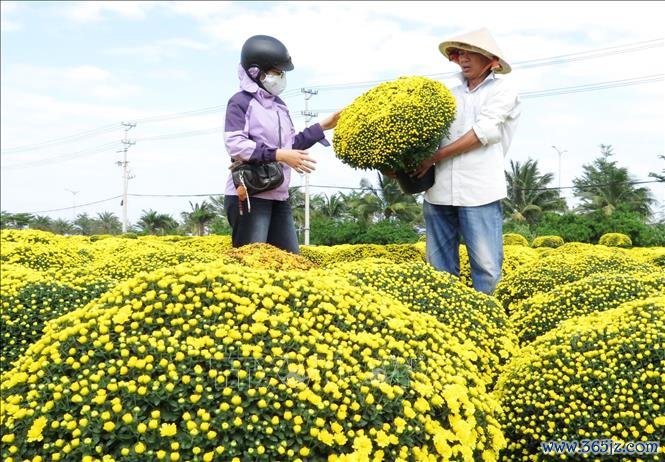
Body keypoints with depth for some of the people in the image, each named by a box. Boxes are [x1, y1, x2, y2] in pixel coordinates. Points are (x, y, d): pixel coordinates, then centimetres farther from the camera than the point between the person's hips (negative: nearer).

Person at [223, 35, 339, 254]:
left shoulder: (279, 105, 16)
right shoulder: (241, 102, -7)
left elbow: (291, 145, 22)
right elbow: (236, 146, -19)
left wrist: (322, 127, 19)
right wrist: (279, 155, -22)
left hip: (279, 197, 8)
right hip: (249, 196, -8)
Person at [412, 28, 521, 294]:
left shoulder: (501, 90, 7)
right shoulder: (452, 96, 22)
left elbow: (484, 132, -7)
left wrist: (436, 156, -10)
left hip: (479, 191, -5)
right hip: (439, 190, 5)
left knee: (486, 266, -5)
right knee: (439, 267, 7)